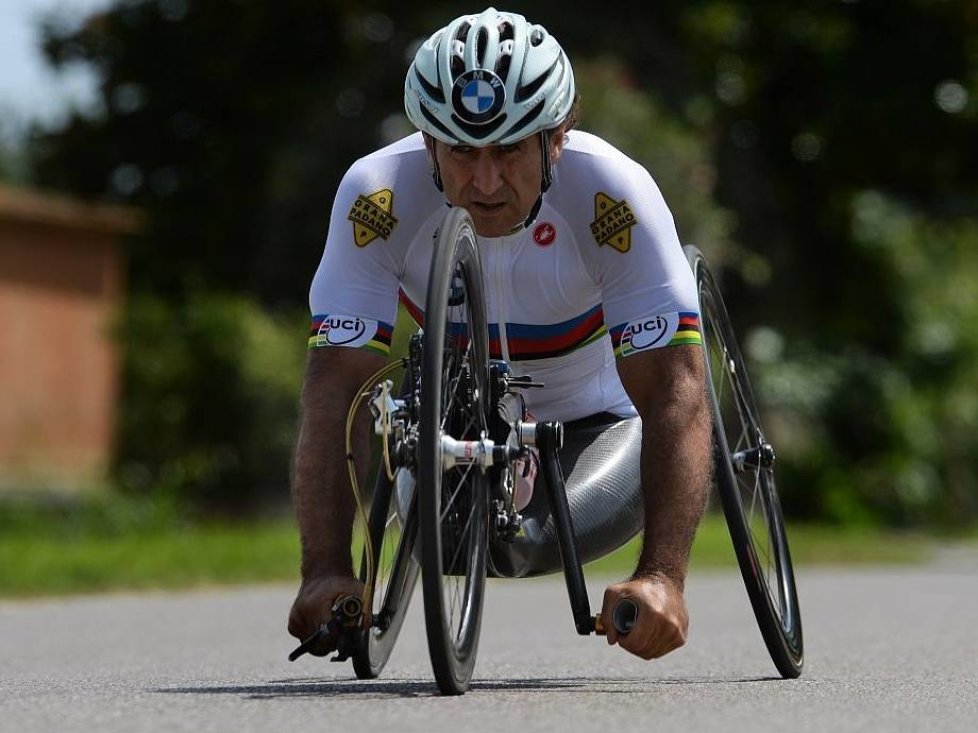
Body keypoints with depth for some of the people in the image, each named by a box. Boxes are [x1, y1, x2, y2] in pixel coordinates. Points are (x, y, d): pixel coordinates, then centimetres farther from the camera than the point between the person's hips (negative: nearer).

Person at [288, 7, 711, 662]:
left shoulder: (614, 195, -34)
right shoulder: (377, 196, -31)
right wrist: (326, 573, -46)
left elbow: (673, 391, -38)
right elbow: (335, 390, -34)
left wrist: (662, 576, -50)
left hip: (588, 418, -1)